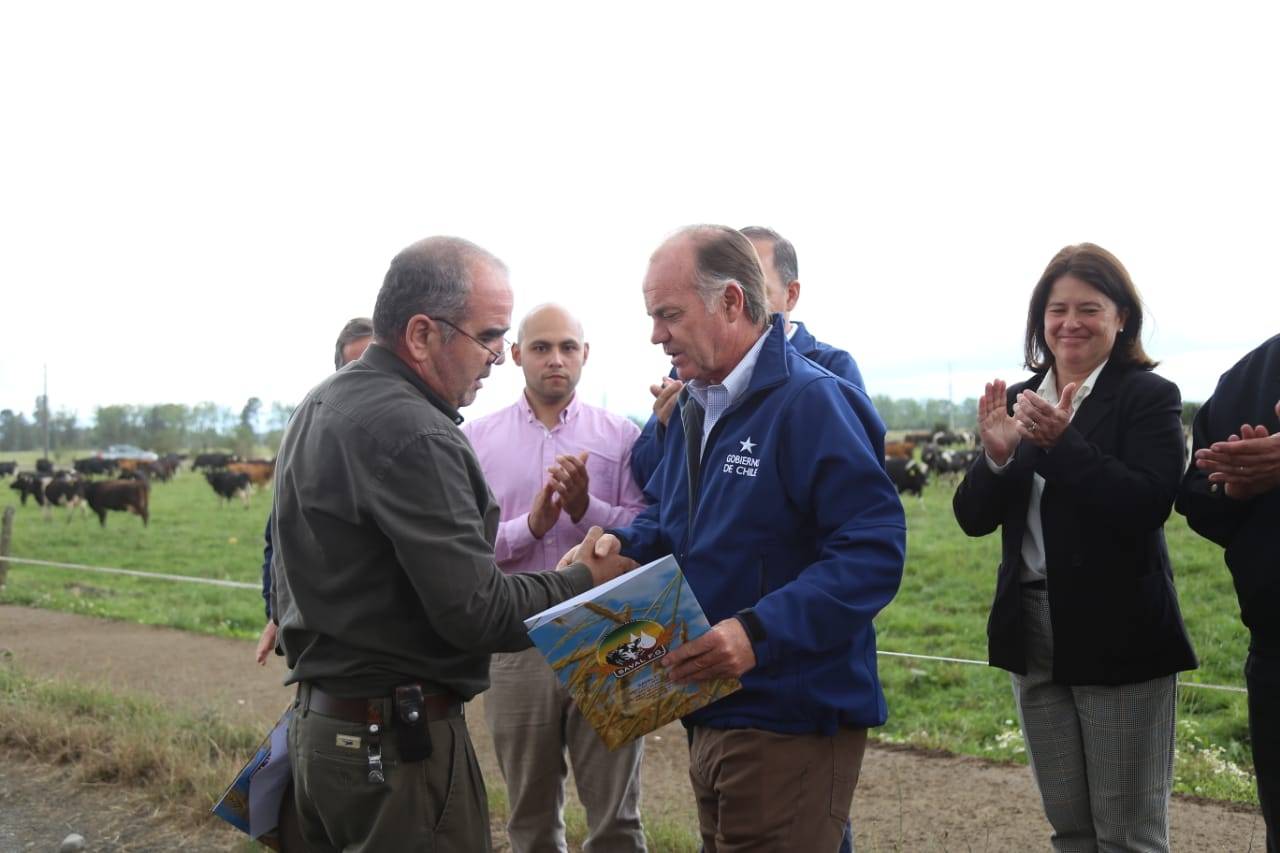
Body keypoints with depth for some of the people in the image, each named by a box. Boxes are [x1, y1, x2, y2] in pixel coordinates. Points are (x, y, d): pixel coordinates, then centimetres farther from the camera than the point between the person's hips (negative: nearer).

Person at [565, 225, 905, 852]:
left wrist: (760, 631, -33)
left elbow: (875, 548, -24)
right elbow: (666, 518, 23)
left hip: (791, 723, -9)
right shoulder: (694, 406, 11)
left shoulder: (813, 402, -17)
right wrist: (620, 546, 0)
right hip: (709, 713, 9)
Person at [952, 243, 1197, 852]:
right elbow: (973, 518, 3)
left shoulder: (1148, 397, -6)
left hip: (1119, 639, -5)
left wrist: (1062, 443, -28)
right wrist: (997, 456, -15)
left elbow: (1148, 504, -20)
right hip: (1033, 636, 5)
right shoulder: (1018, 402, 9)